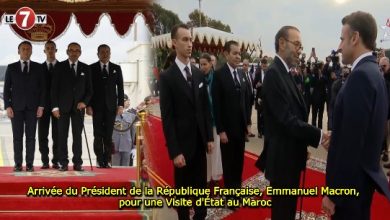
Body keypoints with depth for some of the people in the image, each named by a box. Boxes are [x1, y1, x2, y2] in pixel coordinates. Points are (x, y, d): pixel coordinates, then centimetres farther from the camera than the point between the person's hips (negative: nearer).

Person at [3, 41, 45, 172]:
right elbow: (7, 88, 6)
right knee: (17, 136, 0)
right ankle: (18, 164, 4)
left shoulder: (38, 68, 9)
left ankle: (30, 164, 3)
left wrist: (41, 106, -3)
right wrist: (8, 106, -4)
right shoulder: (11, 68, 8)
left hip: (32, 107, 0)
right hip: (16, 107, 0)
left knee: (31, 136, 0)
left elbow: (42, 88, 6)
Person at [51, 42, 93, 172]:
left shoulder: (85, 68, 9)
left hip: (78, 107, 1)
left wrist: (85, 102, -7)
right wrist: (55, 106, -6)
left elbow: (89, 89, 10)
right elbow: (54, 88, 1)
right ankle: (63, 163, 3)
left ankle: (77, 163, 5)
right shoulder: (59, 67, 4)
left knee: (77, 136, 2)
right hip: (63, 107, -1)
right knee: (62, 136, -1)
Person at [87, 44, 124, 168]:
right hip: (97, 106, -1)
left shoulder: (116, 68, 10)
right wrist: (88, 105, -6)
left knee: (108, 135, 0)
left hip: (111, 106, 1)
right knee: (98, 135, -1)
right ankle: (100, 160, 3)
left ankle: (107, 160, 4)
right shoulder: (91, 68, 5)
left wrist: (120, 105, -1)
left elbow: (120, 87, 8)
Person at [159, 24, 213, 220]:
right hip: (182, 143, -5)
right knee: (182, 188, 7)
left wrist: (209, 137, 8)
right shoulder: (167, 77, -10)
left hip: (200, 141, 5)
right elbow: (167, 118, -13)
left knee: (201, 185, 12)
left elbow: (205, 108, 13)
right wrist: (175, 151, -16)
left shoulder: (199, 74, 8)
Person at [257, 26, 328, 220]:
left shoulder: (284, 73, 11)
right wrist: (319, 135, -22)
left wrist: (316, 135, 5)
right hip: (283, 157, -10)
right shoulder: (274, 74, -20)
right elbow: (287, 121, -25)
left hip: (289, 156, 10)